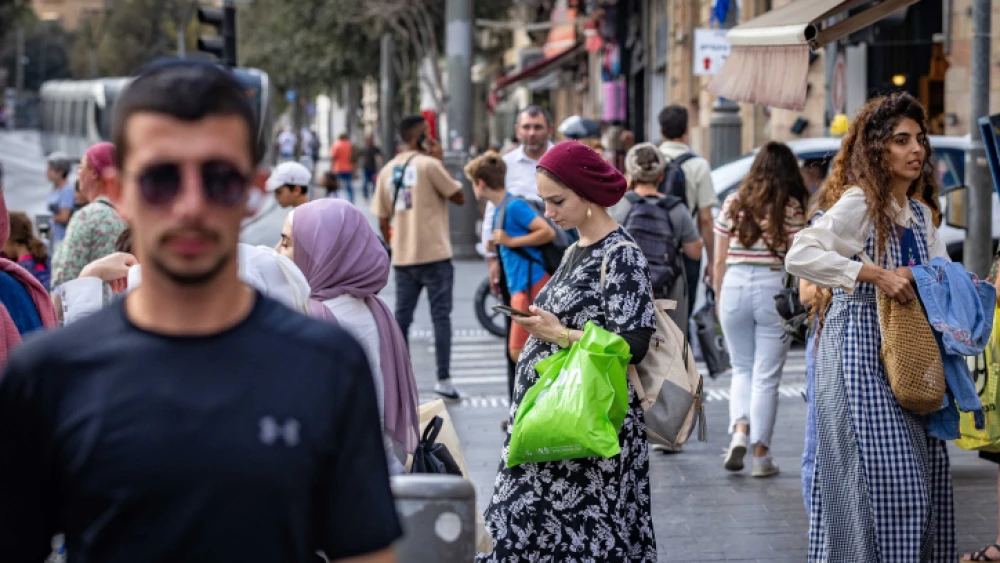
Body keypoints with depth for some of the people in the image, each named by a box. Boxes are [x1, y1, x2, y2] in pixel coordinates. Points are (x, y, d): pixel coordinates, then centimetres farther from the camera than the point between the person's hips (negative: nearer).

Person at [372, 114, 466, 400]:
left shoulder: (388, 170, 9)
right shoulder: (429, 164, -10)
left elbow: (383, 219, 10)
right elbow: (459, 197, -3)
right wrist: (441, 162, 1)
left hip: (402, 257, 6)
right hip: (434, 254, -6)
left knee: (402, 317, 11)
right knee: (441, 316, -1)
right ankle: (443, 379, -5)